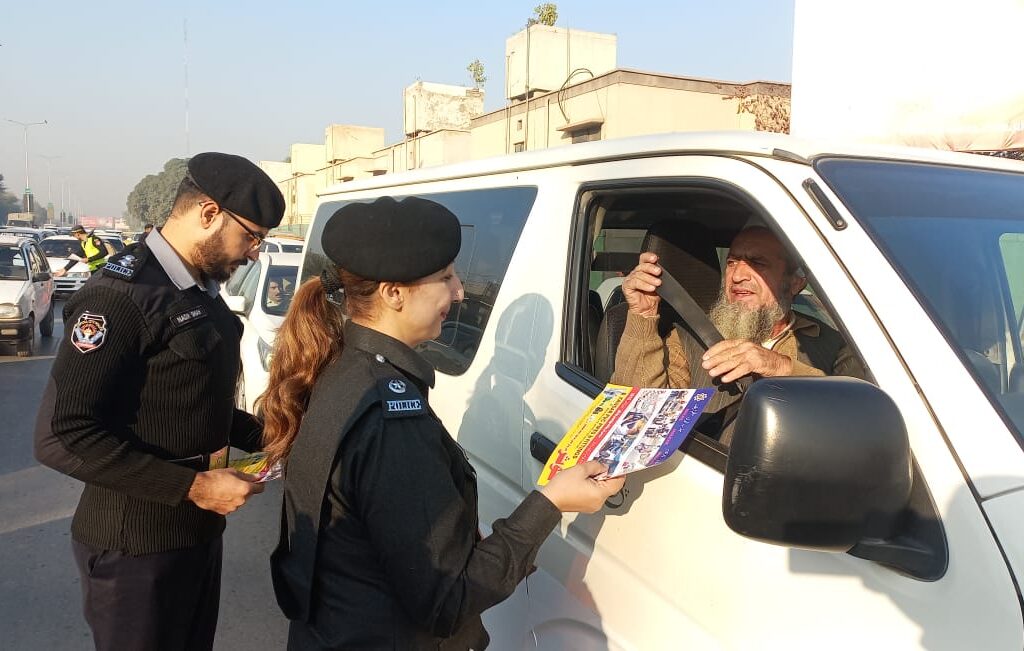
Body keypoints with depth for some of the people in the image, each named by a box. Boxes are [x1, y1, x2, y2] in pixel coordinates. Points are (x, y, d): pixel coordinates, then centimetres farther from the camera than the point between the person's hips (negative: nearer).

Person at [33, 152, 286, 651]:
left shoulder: (201, 293, 10)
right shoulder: (121, 295, -20)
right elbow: (61, 436, -26)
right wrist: (191, 487, -25)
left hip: (200, 531, 9)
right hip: (137, 546, -9)